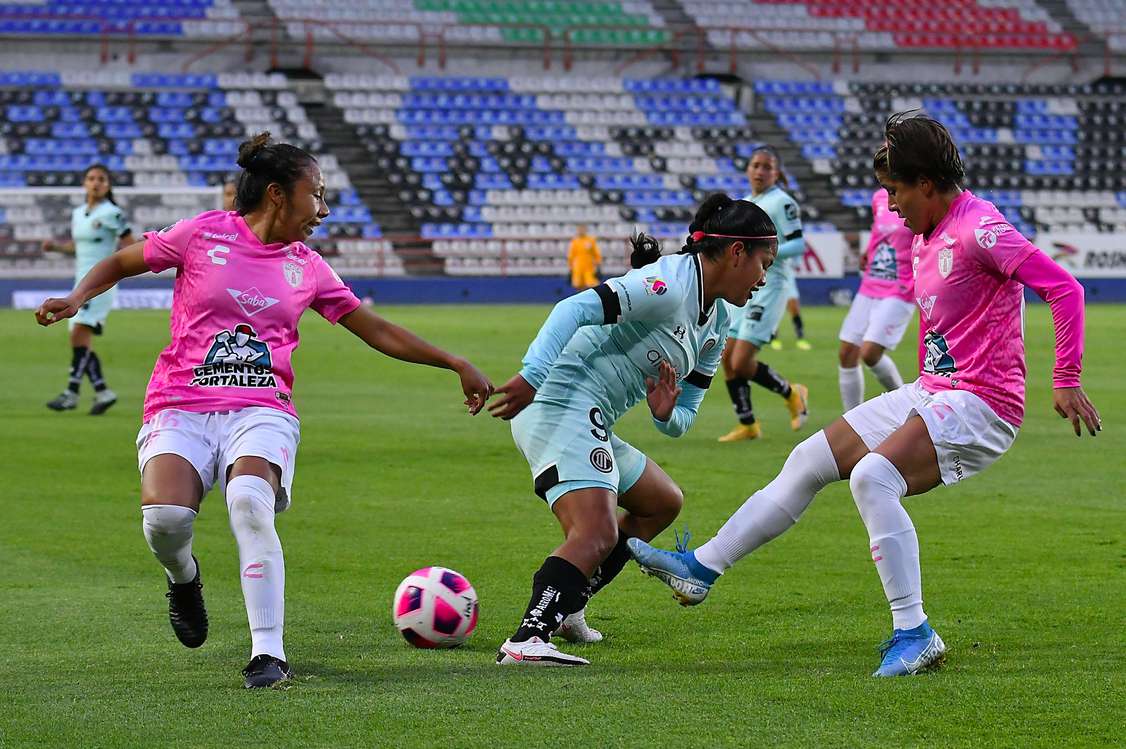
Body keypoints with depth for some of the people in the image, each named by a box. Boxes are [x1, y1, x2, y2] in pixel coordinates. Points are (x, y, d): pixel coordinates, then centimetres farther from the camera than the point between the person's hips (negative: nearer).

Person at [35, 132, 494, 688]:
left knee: (251, 502, -32)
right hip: (180, 407, -2)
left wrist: (456, 365, 19)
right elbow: (121, 263, 16)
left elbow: (377, 332, 21)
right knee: (165, 517, -28)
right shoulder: (205, 234, 4)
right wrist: (76, 298, -2)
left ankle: (268, 652, -27)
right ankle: (184, 578, 12)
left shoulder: (308, 268, 14)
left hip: (261, 411, 2)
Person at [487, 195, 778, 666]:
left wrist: (666, 413, -5)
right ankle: (526, 641, -37)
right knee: (597, 533, -26)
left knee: (663, 504, 26)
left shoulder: (716, 324, 17)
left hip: (589, 425, 11)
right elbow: (577, 308, -25)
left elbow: (680, 422, 20)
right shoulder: (669, 284, -14)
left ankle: (563, 607, 23)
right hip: (561, 408, -11)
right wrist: (531, 377, -36)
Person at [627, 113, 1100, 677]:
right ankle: (701, 569, 16)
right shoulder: (928, 238, 13)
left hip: (981, 404, -10)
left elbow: (1064, 288, -22)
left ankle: (914, 634, -25)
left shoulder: (978, 229, -17)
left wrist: (1065, 381, -23)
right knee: (808, 461, 9)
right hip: (932, 394, 10)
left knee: (872, 475, -30)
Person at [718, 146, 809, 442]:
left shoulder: (782, 202, -8)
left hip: (769, 287, -9)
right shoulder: (744, 204, 17)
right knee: (727, 359, 3)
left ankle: (792, 394, 10)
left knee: (742, 363, -14)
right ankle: (747, 425, 14)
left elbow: (798, 245, -14)